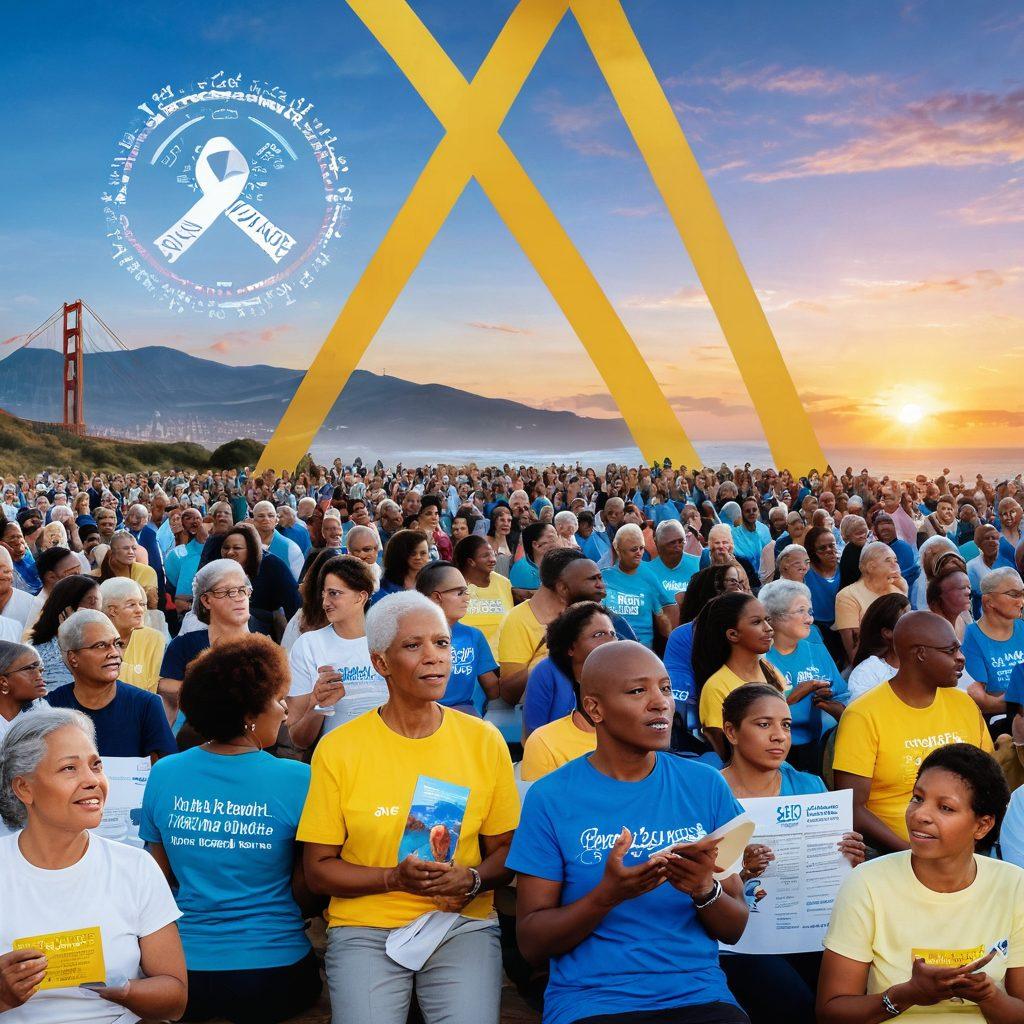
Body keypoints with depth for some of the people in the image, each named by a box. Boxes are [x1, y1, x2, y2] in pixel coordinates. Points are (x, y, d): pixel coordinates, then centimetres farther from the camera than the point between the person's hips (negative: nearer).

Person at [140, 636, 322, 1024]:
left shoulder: (163, 775, -4)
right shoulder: (298, 781, -14)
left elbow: (163, 877, 6)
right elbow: (305, 891, -7)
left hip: (186, 974, 3)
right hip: (275, 972, -3)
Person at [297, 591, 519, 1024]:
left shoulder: (484, 741, 3)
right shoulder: (338, 749, -2)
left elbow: (506, 849, 9)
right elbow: (318, 868, 1)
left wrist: (472, 879, -12)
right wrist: (395, 878, -14)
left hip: (463, 923, 1)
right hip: (365, 927, -1)